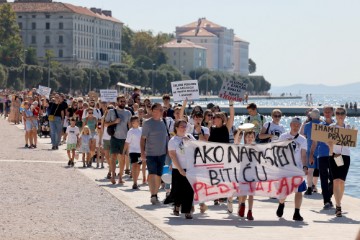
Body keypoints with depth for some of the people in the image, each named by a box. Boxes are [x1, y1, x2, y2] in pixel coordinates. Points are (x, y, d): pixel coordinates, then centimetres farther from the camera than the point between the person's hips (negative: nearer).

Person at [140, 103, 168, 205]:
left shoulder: (163, 122, 10)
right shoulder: (147, 123, -8)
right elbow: (143, 139, -8)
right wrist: (142, 152, -16)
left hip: (162, 153, 6)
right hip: (151, 153, -6)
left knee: (159, 175, 9)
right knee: (152, 174, -14)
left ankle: (155, 194, 18)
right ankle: (153, 195, -17)